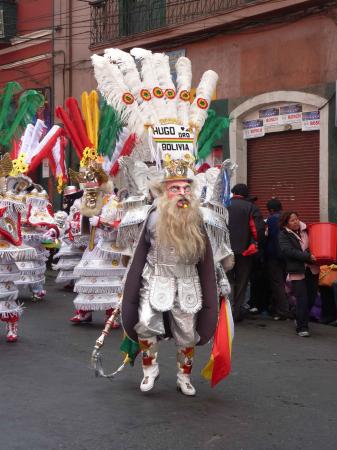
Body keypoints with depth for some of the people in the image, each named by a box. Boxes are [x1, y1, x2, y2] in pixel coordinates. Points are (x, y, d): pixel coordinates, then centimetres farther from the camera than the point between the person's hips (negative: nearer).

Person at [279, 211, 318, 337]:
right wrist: (308, 257, -23)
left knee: (312, 297, 9)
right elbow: (289, 251, -16)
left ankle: (301, 320, 31)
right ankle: (302, 327, -1)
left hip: (312, 269, 5)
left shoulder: (306, 230, 10)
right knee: (302, 299, -8)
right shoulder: (283, 235, -3)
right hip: (297, 271, -5)